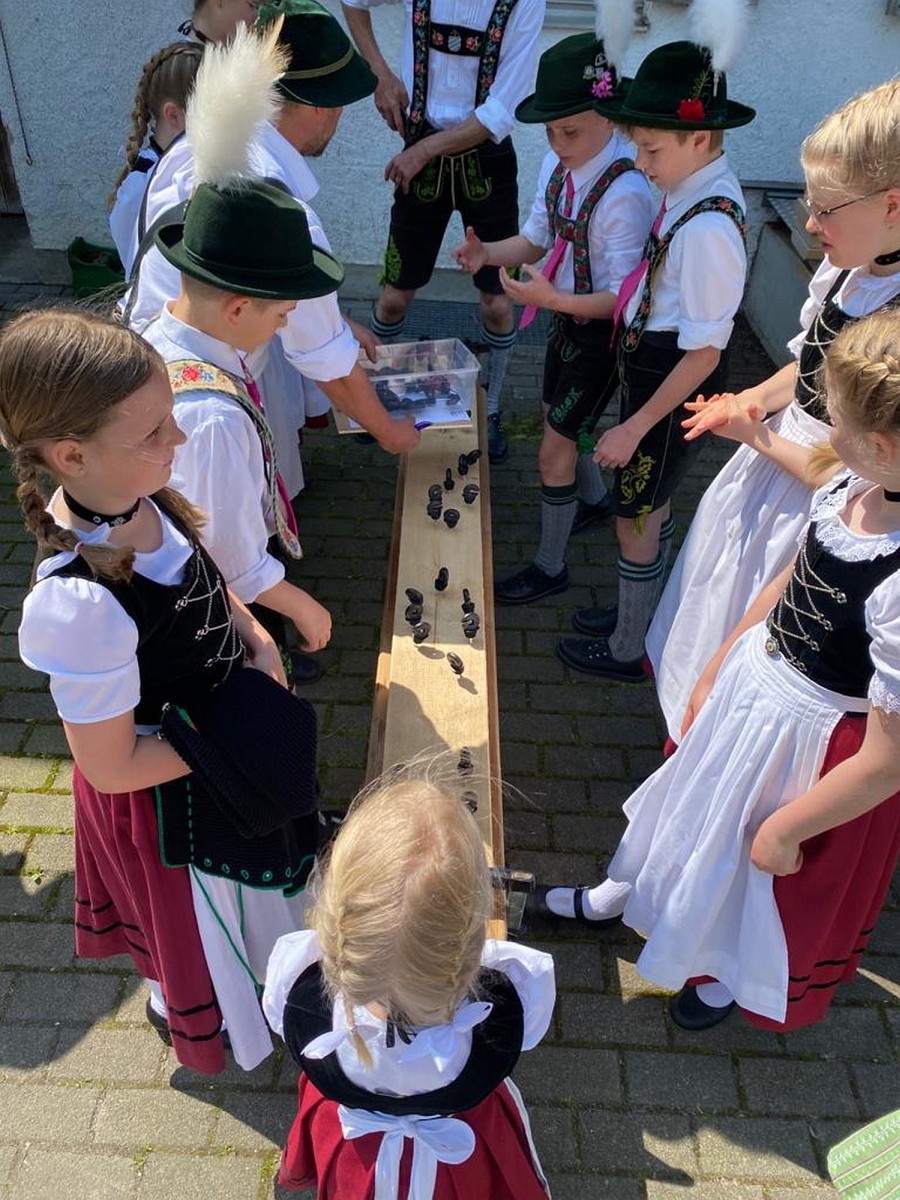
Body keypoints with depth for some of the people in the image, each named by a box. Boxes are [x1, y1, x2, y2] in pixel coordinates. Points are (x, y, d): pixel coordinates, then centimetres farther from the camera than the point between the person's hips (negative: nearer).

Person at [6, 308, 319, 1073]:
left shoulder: (139, 498, -19)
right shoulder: (82, 602, -42)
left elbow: (203, 579, 4)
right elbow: (112, 766, -29)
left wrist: (256, 642, -11)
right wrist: (236, 732, -21)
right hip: (174, 795, -8)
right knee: (208, 924, 24)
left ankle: (174, 994, 69)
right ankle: (189, 1015, 60)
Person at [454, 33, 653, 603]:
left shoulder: (625, 194, -28)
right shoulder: (556, 167, -6)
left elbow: (622, 298, -26)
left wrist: (551, 298, -37)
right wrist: (487, 253, -14)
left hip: (601, 334, -8)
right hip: (566, 318, 8)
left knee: (554, 452, -1)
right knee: (562, 420, 26)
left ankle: (551, 567, 20)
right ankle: (593, 499, 56)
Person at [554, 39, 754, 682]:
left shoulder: (707, 229, -27)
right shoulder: (694, 188, -1)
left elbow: (705, 352, -23)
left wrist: (635, 427, -18)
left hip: (673, 386, -9)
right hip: (651, 368, 9)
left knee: (635, 523, 7)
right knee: (652, 507, 23)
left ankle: (626, 652, 28)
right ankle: (639, 613, 45)